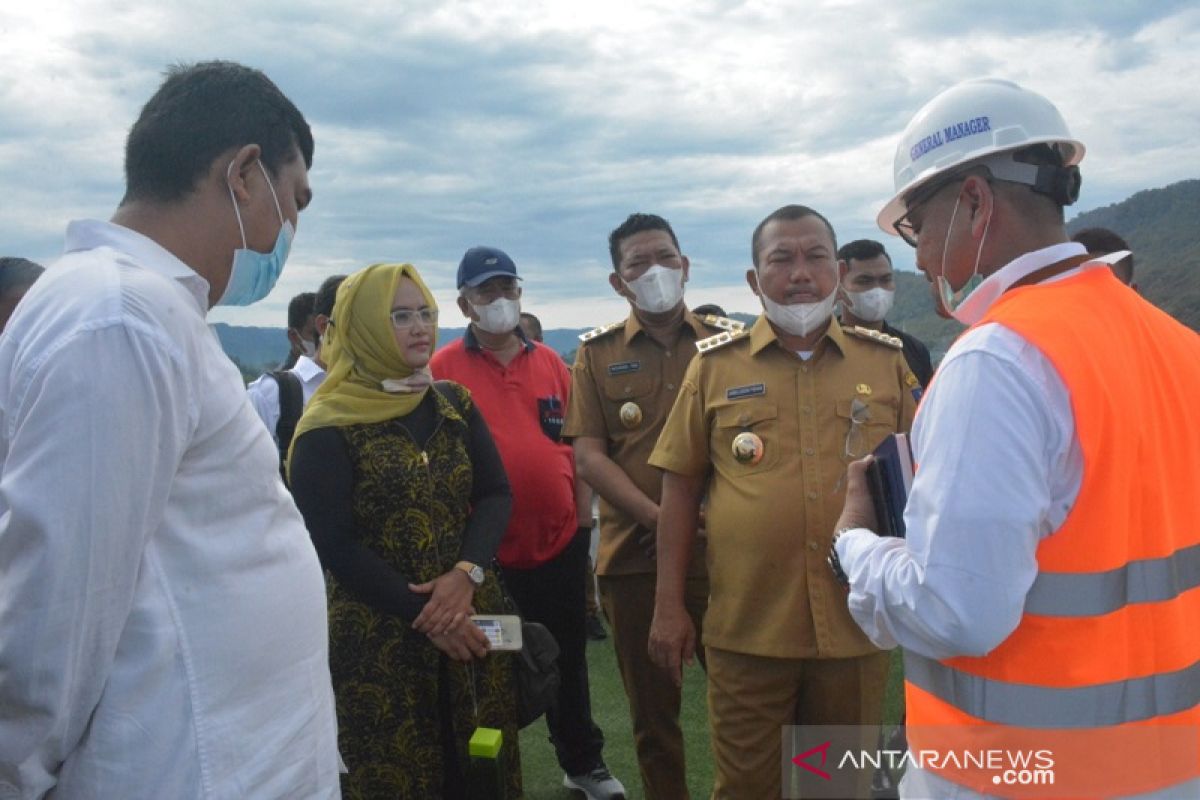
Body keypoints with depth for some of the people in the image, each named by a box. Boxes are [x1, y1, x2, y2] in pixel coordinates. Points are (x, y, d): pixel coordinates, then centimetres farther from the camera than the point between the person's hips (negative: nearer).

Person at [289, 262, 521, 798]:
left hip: (471, 618, 5)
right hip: (377, 635, -4)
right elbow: (333, 544, -12)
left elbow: (496, 494, 1)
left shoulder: (454, 405, 5)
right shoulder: (329, 428, -10)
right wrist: (423, 615, -15)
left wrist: (467, 573, -17)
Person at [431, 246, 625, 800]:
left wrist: (584, 516, 8)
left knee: (568, 659, 18)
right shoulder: (444, 369, -6)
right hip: (487, 551, -3)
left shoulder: (550, 363, 6)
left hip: (560, 540, 4)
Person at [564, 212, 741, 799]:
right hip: (634, 555, 1)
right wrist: (658, 518, -14)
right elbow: (589, 454, -2)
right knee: (651, 709, 13)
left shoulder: (728, 341, 5)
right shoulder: (597, 353, 5)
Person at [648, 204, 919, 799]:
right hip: (746, 626, -1)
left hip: (855, 623, 2)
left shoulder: (886, 359, 4)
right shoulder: (715, 363, 0)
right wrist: (669, 605, -1)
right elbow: (681, 487, 2)